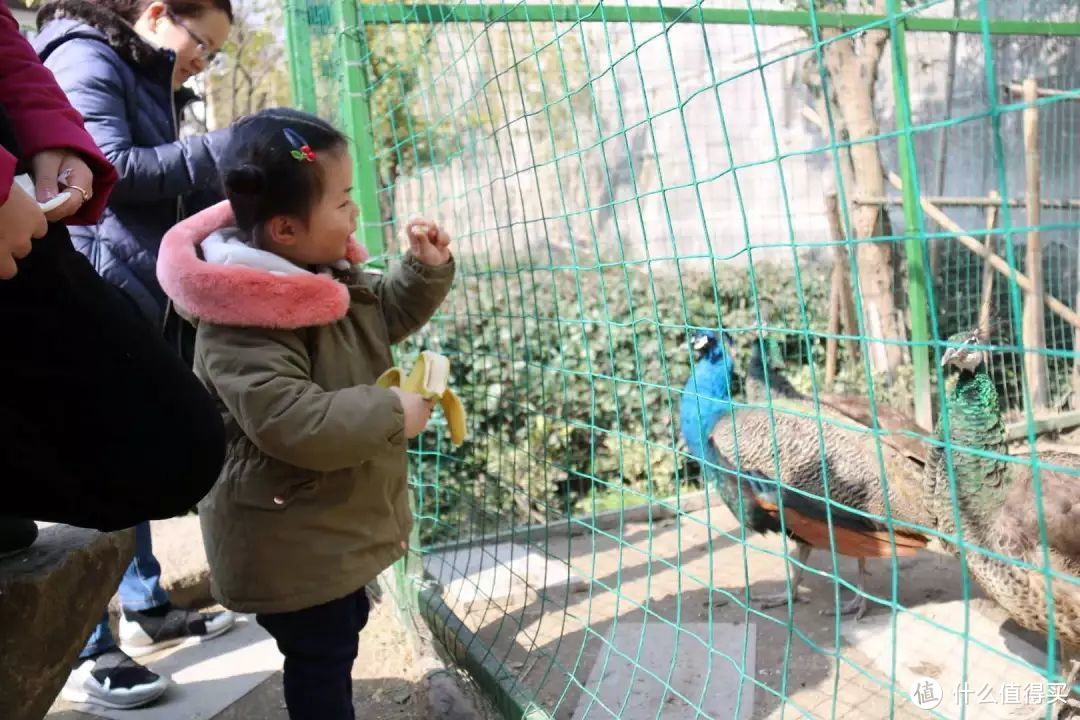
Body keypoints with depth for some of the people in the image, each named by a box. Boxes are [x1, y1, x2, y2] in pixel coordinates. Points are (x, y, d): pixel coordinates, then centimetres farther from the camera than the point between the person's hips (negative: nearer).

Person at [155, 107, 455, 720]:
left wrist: (427, 267, 0)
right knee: (321, 654, 8)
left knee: (343, 628, 27)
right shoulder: (244, 327, -31)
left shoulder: (327, 272, 0)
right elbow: (293, 425, -37)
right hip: (290, 542, -10)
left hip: (335, 524, 10)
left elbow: (391, 311, 17)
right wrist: (392, 415, -29)